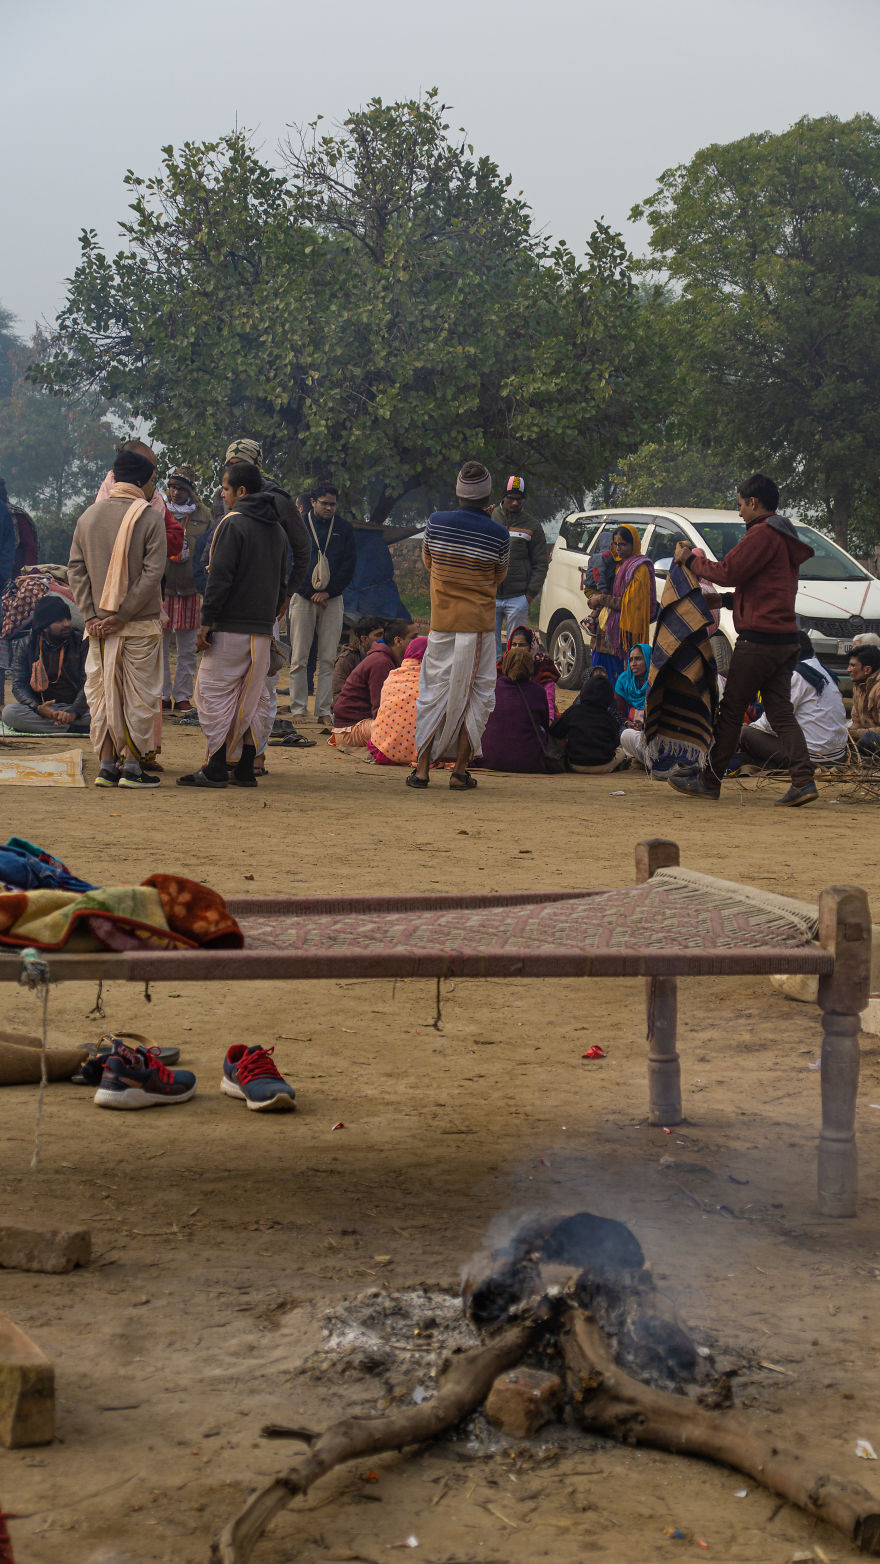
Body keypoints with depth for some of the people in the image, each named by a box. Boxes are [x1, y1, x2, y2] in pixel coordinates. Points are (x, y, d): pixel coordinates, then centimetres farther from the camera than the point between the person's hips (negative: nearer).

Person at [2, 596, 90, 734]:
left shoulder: (80, 642, 1)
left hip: (76, 707, -1)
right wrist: (38, 708, -24)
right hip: (41, 709, 1)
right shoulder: (25, 645, 4)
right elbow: (19, 686, -2)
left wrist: (73, 712, -25)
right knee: (9, 712, -31)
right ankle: (71, 729, -31)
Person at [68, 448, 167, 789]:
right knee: (138, 696, 3)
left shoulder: (88, 516, 7)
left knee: (102, 694, 10)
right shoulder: (150, 517, -8)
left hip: (98, 624, 4)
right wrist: (122, 615, -12)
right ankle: (131, 766, 3)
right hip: (139, 624, -4)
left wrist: (91, 615, 0)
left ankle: (107, 765, 9)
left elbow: (75, 568, 4)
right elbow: (153, 572, -15)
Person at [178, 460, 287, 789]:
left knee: (214, 694, -3)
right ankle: (245, 769, 11)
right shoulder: (277, 530, 15)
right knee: (251, 698, 11)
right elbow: (282, 582, 20)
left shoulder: (232, 524, -10)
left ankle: (216, 769, -6)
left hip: (230, 628, -7)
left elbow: (220, 578, -16)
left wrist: (206, 622, -13)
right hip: (262, 632, 7)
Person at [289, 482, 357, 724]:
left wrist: (327, 592, -5)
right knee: (299, 659, -3)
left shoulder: (344, 530, 9)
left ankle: (324, 710, 1)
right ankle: (298, 710, 0)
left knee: (328, 659, -1)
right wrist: (311, 593, -7)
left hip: (332, 599, 1)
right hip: (303, 596, -1)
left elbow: (349, 564, 5)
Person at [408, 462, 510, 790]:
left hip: (441, 622, 2)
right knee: (474, 696, 6)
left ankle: (422, 767, 8)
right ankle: (460, 770, 4)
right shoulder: (498, 534, -9)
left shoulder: (436, 522, -3)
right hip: (479, 624, -2)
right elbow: (499, 576, 7)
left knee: (433, 693, 10)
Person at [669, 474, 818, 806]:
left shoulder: (763, 533, -11)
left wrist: (690, 559, 0)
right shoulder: (785, 538, 19)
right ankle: (804, 781, -7)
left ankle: (710, 781, 8)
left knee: (730, 711, 1)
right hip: (786, 639, 9)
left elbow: (728, 572, -14)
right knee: (780, 713, 5)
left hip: (758, 640, -9)